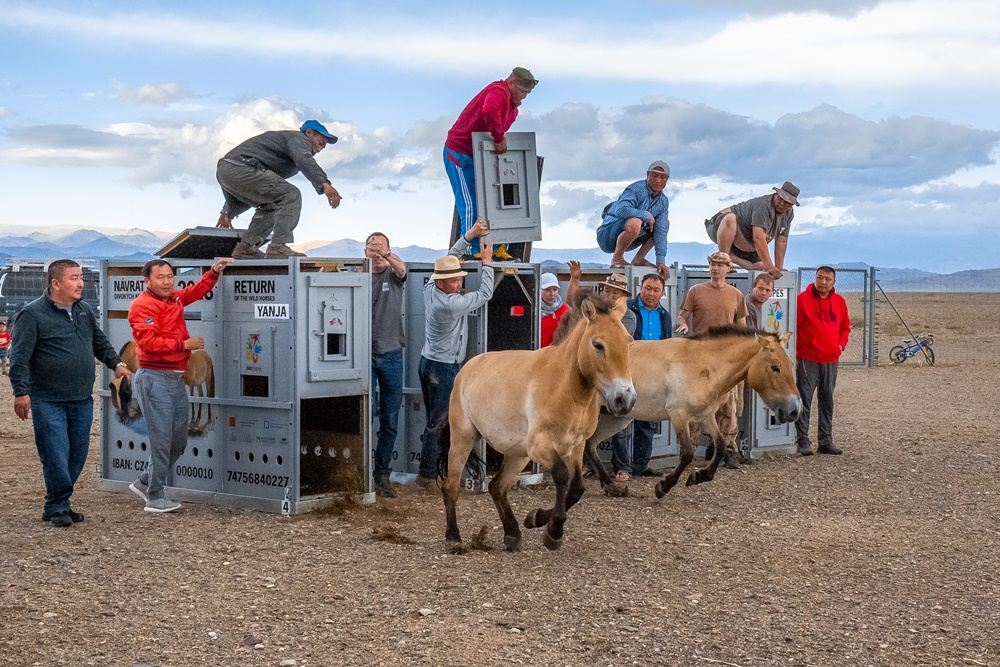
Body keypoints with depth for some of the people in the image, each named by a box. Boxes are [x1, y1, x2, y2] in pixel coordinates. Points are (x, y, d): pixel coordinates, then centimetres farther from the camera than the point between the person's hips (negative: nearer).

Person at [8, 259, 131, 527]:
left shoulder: (84, 311, 12)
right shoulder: (33, 314, -8)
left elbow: (100, 343, 28)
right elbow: (19, 357, -11)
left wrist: (116, 363, 17)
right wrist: (21, 392, -18)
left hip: (82, 400, 6)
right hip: (48, 402, -6)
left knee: (77, 456, 8)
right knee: (55, 456, -6)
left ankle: (57, 505, 21)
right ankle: (58, 508, 8)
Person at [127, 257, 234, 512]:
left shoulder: (174, 298, 14)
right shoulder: (142, 306, -10)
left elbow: (198, 290, 30)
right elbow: (150, 343, -19)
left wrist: (214, 272, 15)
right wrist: (184, 344, -11)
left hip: (177, 378, 9)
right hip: (155, 379, -9)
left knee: (179, 440, 12)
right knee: (161, 440, -6)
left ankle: (145, 482, 27)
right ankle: (154, 498, 4)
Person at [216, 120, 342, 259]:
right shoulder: (298, 138, 6)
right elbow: (304, 160, -22)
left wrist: (228, 211, 34)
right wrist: (324, 184, -37)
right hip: (240, 169, -10)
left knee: (271, 205, 24)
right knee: (291, 196, -12)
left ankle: (245, 247, 12)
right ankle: (278, 248, -22)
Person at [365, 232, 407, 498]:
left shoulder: (393, 275, 6)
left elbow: (401, 267, -19)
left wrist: (386, 255, -41)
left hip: (391, 355, 1)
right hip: (364, 354, -1)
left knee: (390, 422, 4)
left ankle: (383, 474, 13)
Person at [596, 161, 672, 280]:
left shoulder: (663, 201, 5)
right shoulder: (636, 190, -18)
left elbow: (660, 231, -1)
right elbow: (621, 210, -36)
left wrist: (661, 261, -10)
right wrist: (647, 215, -25)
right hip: (609, 234, -8)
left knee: (665, 224, 14)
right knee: (634, 223, -38)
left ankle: (639, 259, 7)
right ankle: (617, 258, -16)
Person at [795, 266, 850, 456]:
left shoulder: (839, 301, 9)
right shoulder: (803, 299, -6)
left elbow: (845, 325, 23)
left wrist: (841, 344, 7)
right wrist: (793, 354, -10)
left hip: (831, 360, 5)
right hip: (807, 360, -5)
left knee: (827, 401, 11)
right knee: (804, 401, -3)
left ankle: (825, 441, 18)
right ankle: (802, 441, 3)